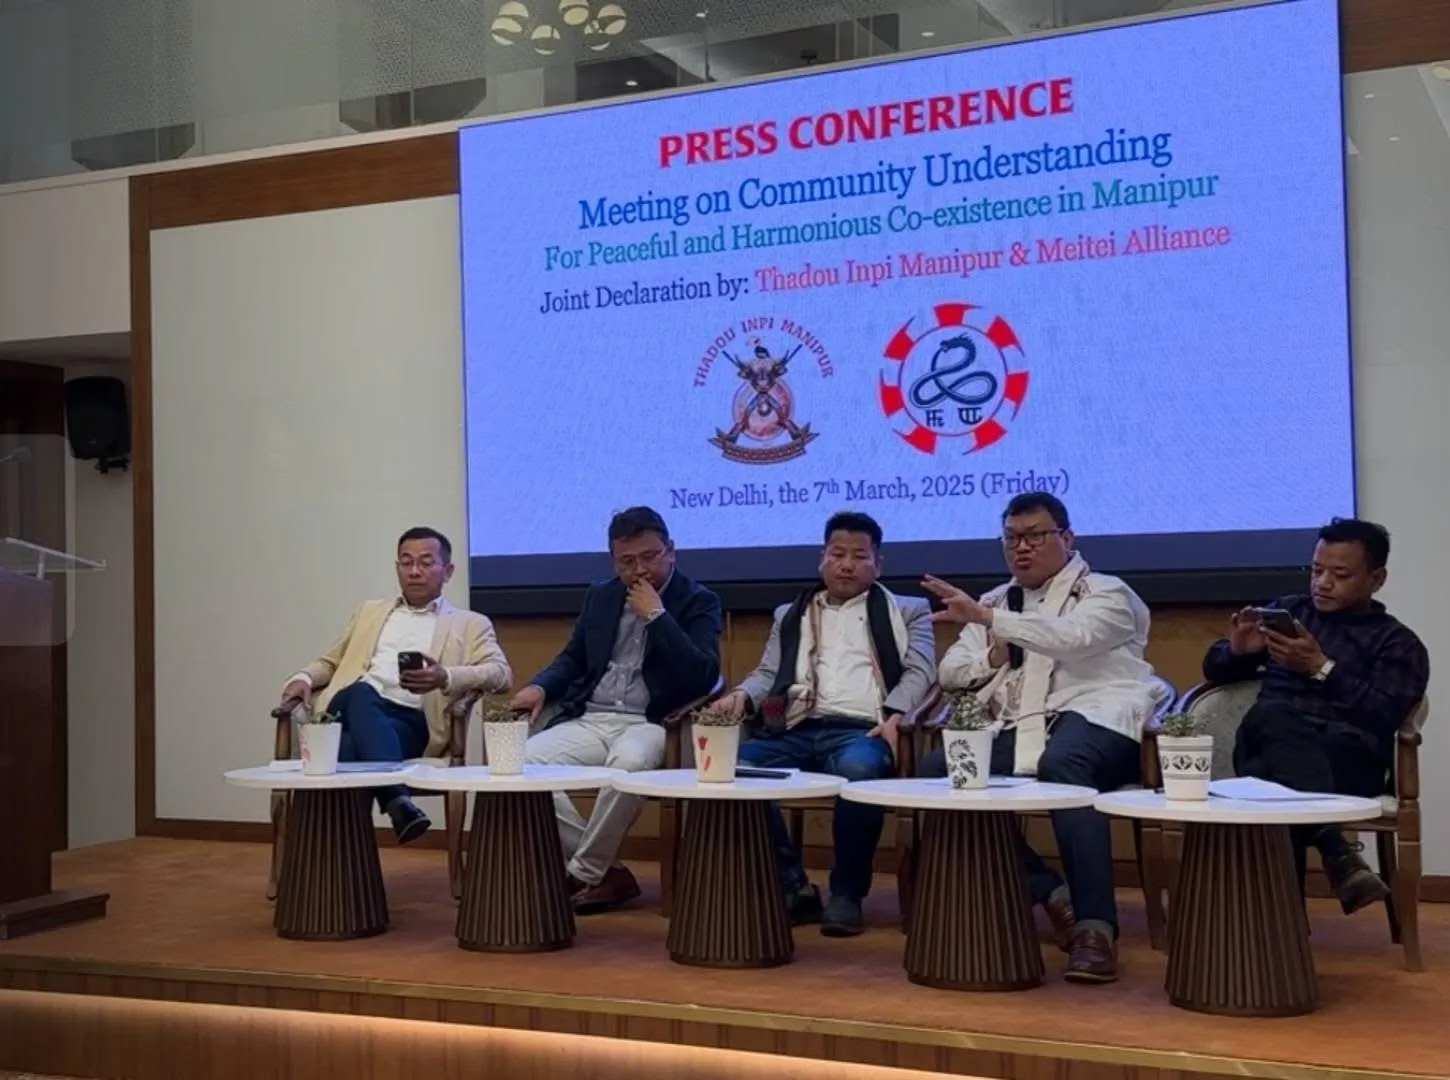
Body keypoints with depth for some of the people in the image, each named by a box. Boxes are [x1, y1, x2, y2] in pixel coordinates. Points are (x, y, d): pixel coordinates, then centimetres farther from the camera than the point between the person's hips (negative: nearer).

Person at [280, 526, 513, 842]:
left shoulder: (470, 624, 18)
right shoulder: (370, 612, 31)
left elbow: (500, 673, 3)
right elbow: (330, 662, 31)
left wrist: (446, 678, -17)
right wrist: (304, 678, 5)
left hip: (412, 720, -2)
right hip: (354, 706, 2)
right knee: (362, 694, -37)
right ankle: (396, 797, -50)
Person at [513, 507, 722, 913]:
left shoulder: (699, 603, 2)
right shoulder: (600, 597, 17)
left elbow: (703, 677, -12)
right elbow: (572, 659, 23)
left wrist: (656, 616, -14)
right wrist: (539, 687, 1)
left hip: (650, 724, -5)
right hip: (589, 721, 5)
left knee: (629, 762, -40)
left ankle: (585, 873, -19)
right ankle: (603, 871, -13)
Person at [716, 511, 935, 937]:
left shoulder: (907, 611, 21)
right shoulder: (790, 615, 30)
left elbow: (919, 672, 7)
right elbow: (768, 673, 20)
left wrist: (895, 714, -14)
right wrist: (742, 695, -4)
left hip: (861, 730, -3)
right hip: (795, 730, 3)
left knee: (858, 769, -40)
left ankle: (846, 894, -19)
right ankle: (791, 886, -15)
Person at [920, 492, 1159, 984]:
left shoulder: (1104, 593, 7)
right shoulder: (996, 601, 25)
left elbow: (1071, 636, -16)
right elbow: (950, 672, 21)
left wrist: (986, 617, -24)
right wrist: (992, 656, -1)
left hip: (1093, 717, -6)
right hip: (1018, 729, 6)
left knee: (1061, 764, -40)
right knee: (937, 770, -19)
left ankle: (1096, 925, -38)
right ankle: (1048, 891, -15)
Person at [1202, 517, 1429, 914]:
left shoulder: (1398, 642, 17)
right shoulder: (1286, 610, 28)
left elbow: (1384, 717, -1)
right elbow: (1214, 667, 28)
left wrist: (1322, 669, -10)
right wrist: (1238, 651, 4)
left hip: (1349, 754, -2)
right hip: (1271, 741, 3)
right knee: (1272, 716, -39)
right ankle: (1336, 852, -47)